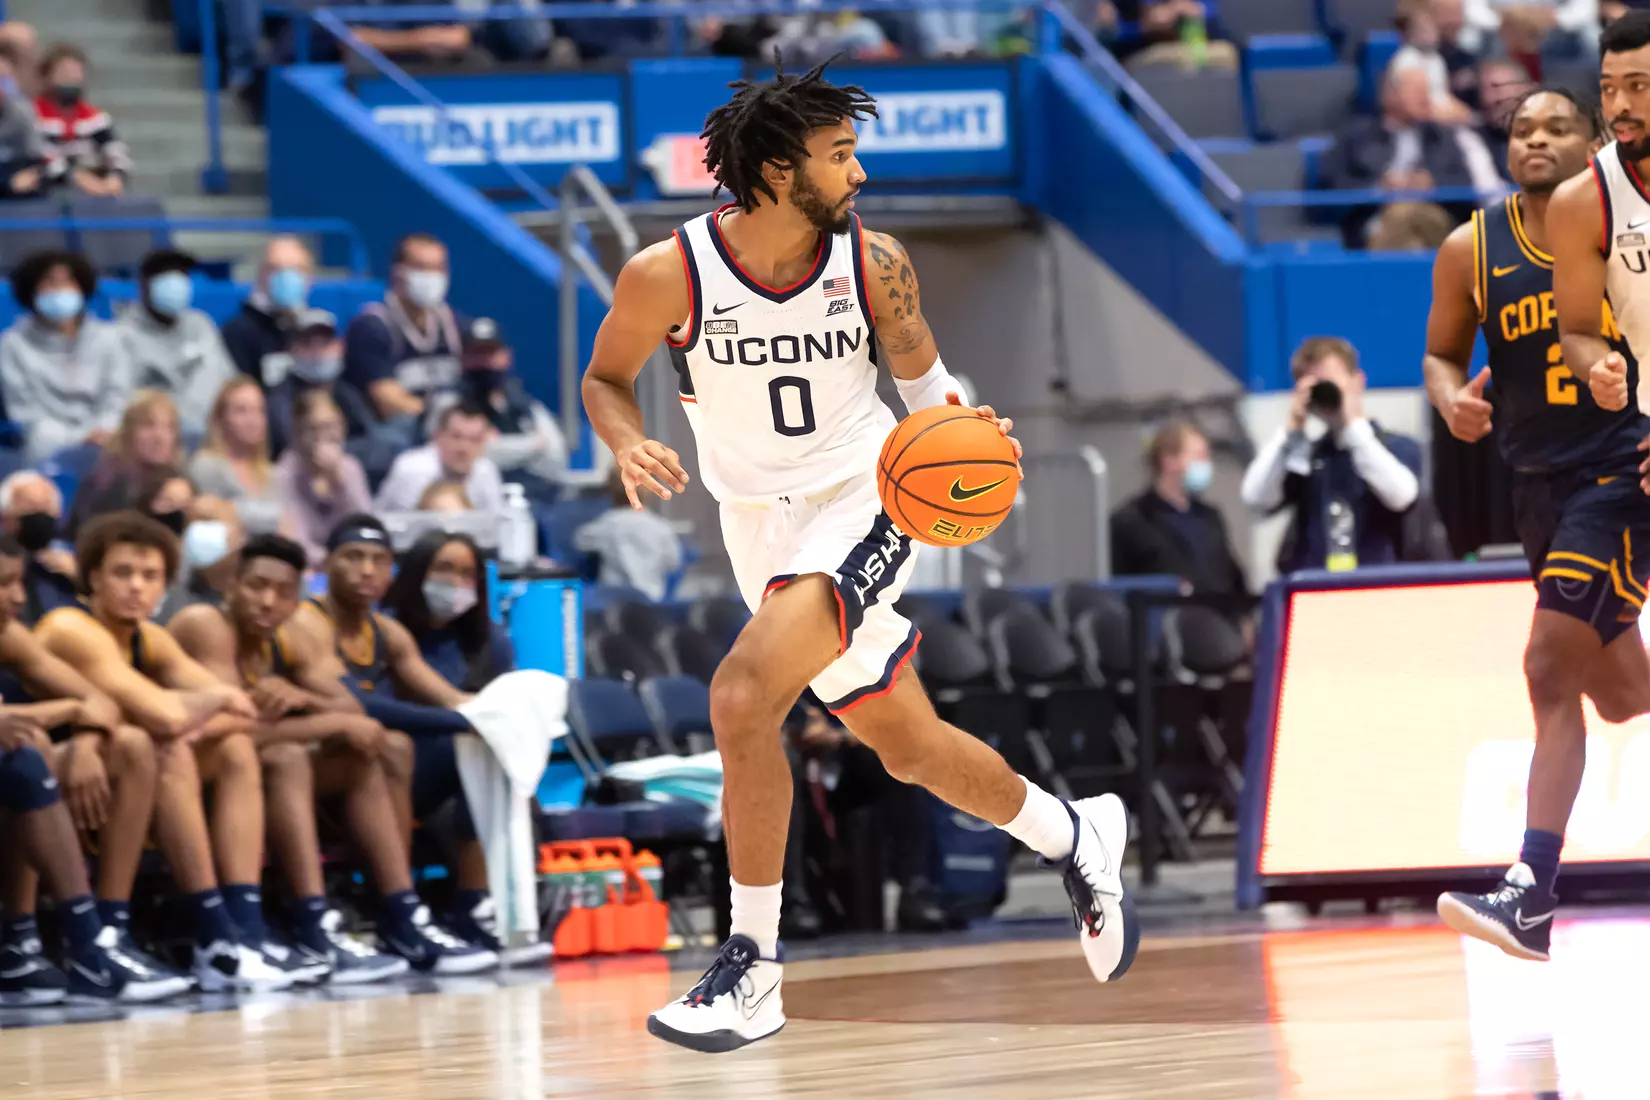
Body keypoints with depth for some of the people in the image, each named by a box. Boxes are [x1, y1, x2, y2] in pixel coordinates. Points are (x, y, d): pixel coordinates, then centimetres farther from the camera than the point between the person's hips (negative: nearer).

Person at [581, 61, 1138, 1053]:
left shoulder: (875, 263, -11)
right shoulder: (669, 275, -14)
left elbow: (922, 376, 5)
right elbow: (607, 378, 3)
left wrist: (957, 421, -17)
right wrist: (629, 447, -18)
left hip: (863, 506, -3)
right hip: (763, 521, 3)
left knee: (743, 696, -26)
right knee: (910, 748, 15)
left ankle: (753, 968, -16)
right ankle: (1076, 836, 43)